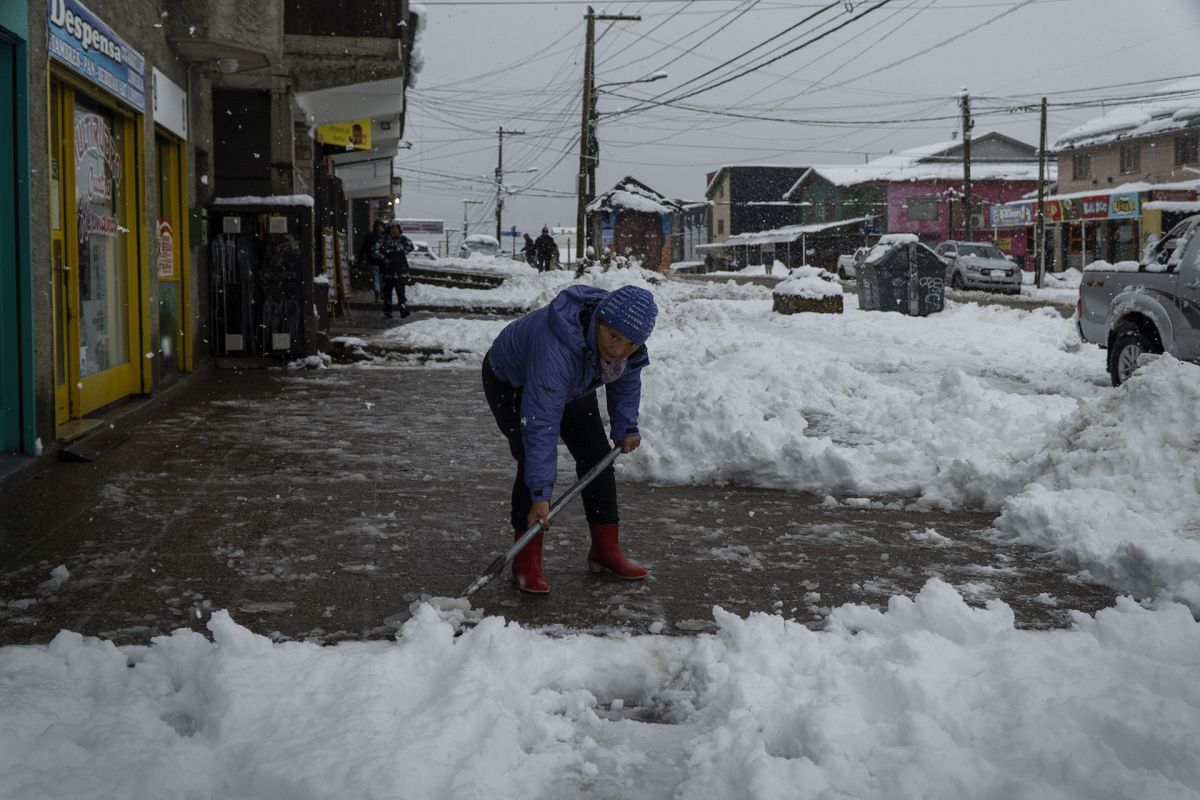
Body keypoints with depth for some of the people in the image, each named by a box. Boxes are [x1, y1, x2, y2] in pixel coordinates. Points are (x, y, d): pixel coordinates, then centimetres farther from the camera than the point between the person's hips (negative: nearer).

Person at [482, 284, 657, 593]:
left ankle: (606, 550, 14)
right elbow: (541, 424, -47)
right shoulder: (556, 348, -48)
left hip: (572, 387, 7)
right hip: (512, 385, -7)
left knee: (596, 457, 2)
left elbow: (626, 381, -1)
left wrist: (626, 427, 2)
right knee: (534, 461, -22)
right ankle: (526, 562, -13)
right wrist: (540, 494, -47)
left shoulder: (629, 344, -25)